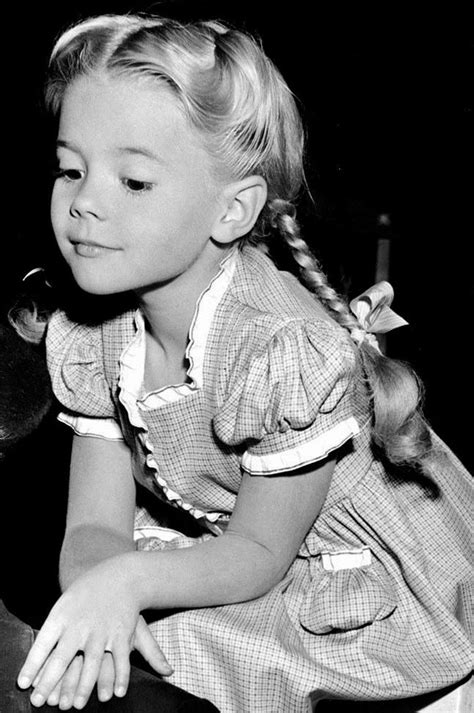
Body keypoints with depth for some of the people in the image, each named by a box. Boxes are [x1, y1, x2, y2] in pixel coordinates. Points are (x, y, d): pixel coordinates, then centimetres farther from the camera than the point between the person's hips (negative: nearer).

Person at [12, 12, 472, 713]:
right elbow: (96, 526, -10)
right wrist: (94, 586, -33)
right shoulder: (85, 337, -10)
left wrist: (129, 582, -37)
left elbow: (258, 556, -21)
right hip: (215, 544, 6)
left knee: (177, 640, -22)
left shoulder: (294, 350, -31)